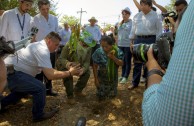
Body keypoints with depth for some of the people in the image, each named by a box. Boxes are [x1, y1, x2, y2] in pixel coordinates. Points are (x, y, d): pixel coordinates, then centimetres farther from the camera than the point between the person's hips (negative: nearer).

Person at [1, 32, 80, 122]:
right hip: (11, 72, -11)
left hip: (9, 70, 11)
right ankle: (38, 115, 4)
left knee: (23, 89, 32)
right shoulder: (43, 50, -20)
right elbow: (50, 75, -24)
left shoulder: (39, 45, 11)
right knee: (40, 88, -15)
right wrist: (69, 73, -14)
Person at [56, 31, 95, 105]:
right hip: (64, 64, -4)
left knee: (87, 72, -14)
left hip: (77, 65, 5)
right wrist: (67, 63, -55)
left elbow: (87, 62, -21)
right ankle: (70, 96, -14)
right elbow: (61, 59, -31)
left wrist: (83, 69, -45)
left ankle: (77, 90, 10)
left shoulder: (88, 48, -19)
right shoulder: (69, 45, -31)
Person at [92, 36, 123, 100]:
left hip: (113, 77, 1)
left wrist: (113, 57, -34)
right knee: (101, 96, 3)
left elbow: (121, 63, -17)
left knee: (112, 95, 12)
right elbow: (95, 66, -13)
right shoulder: (98, 52, -21)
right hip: (102, 77, -1)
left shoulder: (117, 51, -17)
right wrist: (96, 79, -12)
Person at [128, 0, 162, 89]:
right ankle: (135, 82, 15)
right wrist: (131, 41, 11)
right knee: (137, 62, 5)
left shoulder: (155, 16, -2)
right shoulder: (137, 16, 9)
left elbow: (159, 30, -2)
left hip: (150, 40, -3)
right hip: (138, 39, 3)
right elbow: (133, 29, 13)